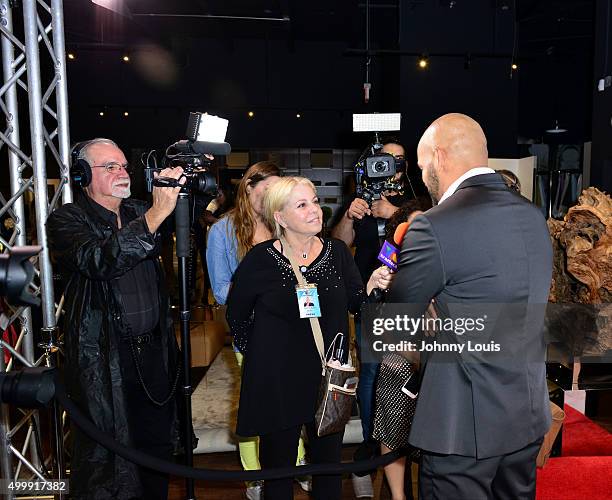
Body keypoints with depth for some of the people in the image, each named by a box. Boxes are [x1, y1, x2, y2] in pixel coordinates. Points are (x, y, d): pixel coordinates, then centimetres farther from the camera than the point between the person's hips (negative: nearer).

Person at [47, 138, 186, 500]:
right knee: (106, 455, 9)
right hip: (104, 359, -5)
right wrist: (157, 213, -33)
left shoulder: (139, 212, 10)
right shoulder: (67, 220, -8)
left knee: (159, 448, 17)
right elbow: (99, 261, -26)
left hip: (154, 352, 5)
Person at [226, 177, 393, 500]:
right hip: (277, 379, -2)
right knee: (278, 463, 15)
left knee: (329, 460, 19)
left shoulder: (337, 252, -3)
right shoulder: (260, 260, -12)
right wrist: (256, 353, 2)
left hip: (330, 377, 3)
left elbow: (355, 303, 1)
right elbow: (236, 314, 1)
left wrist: (373, 285, -18)